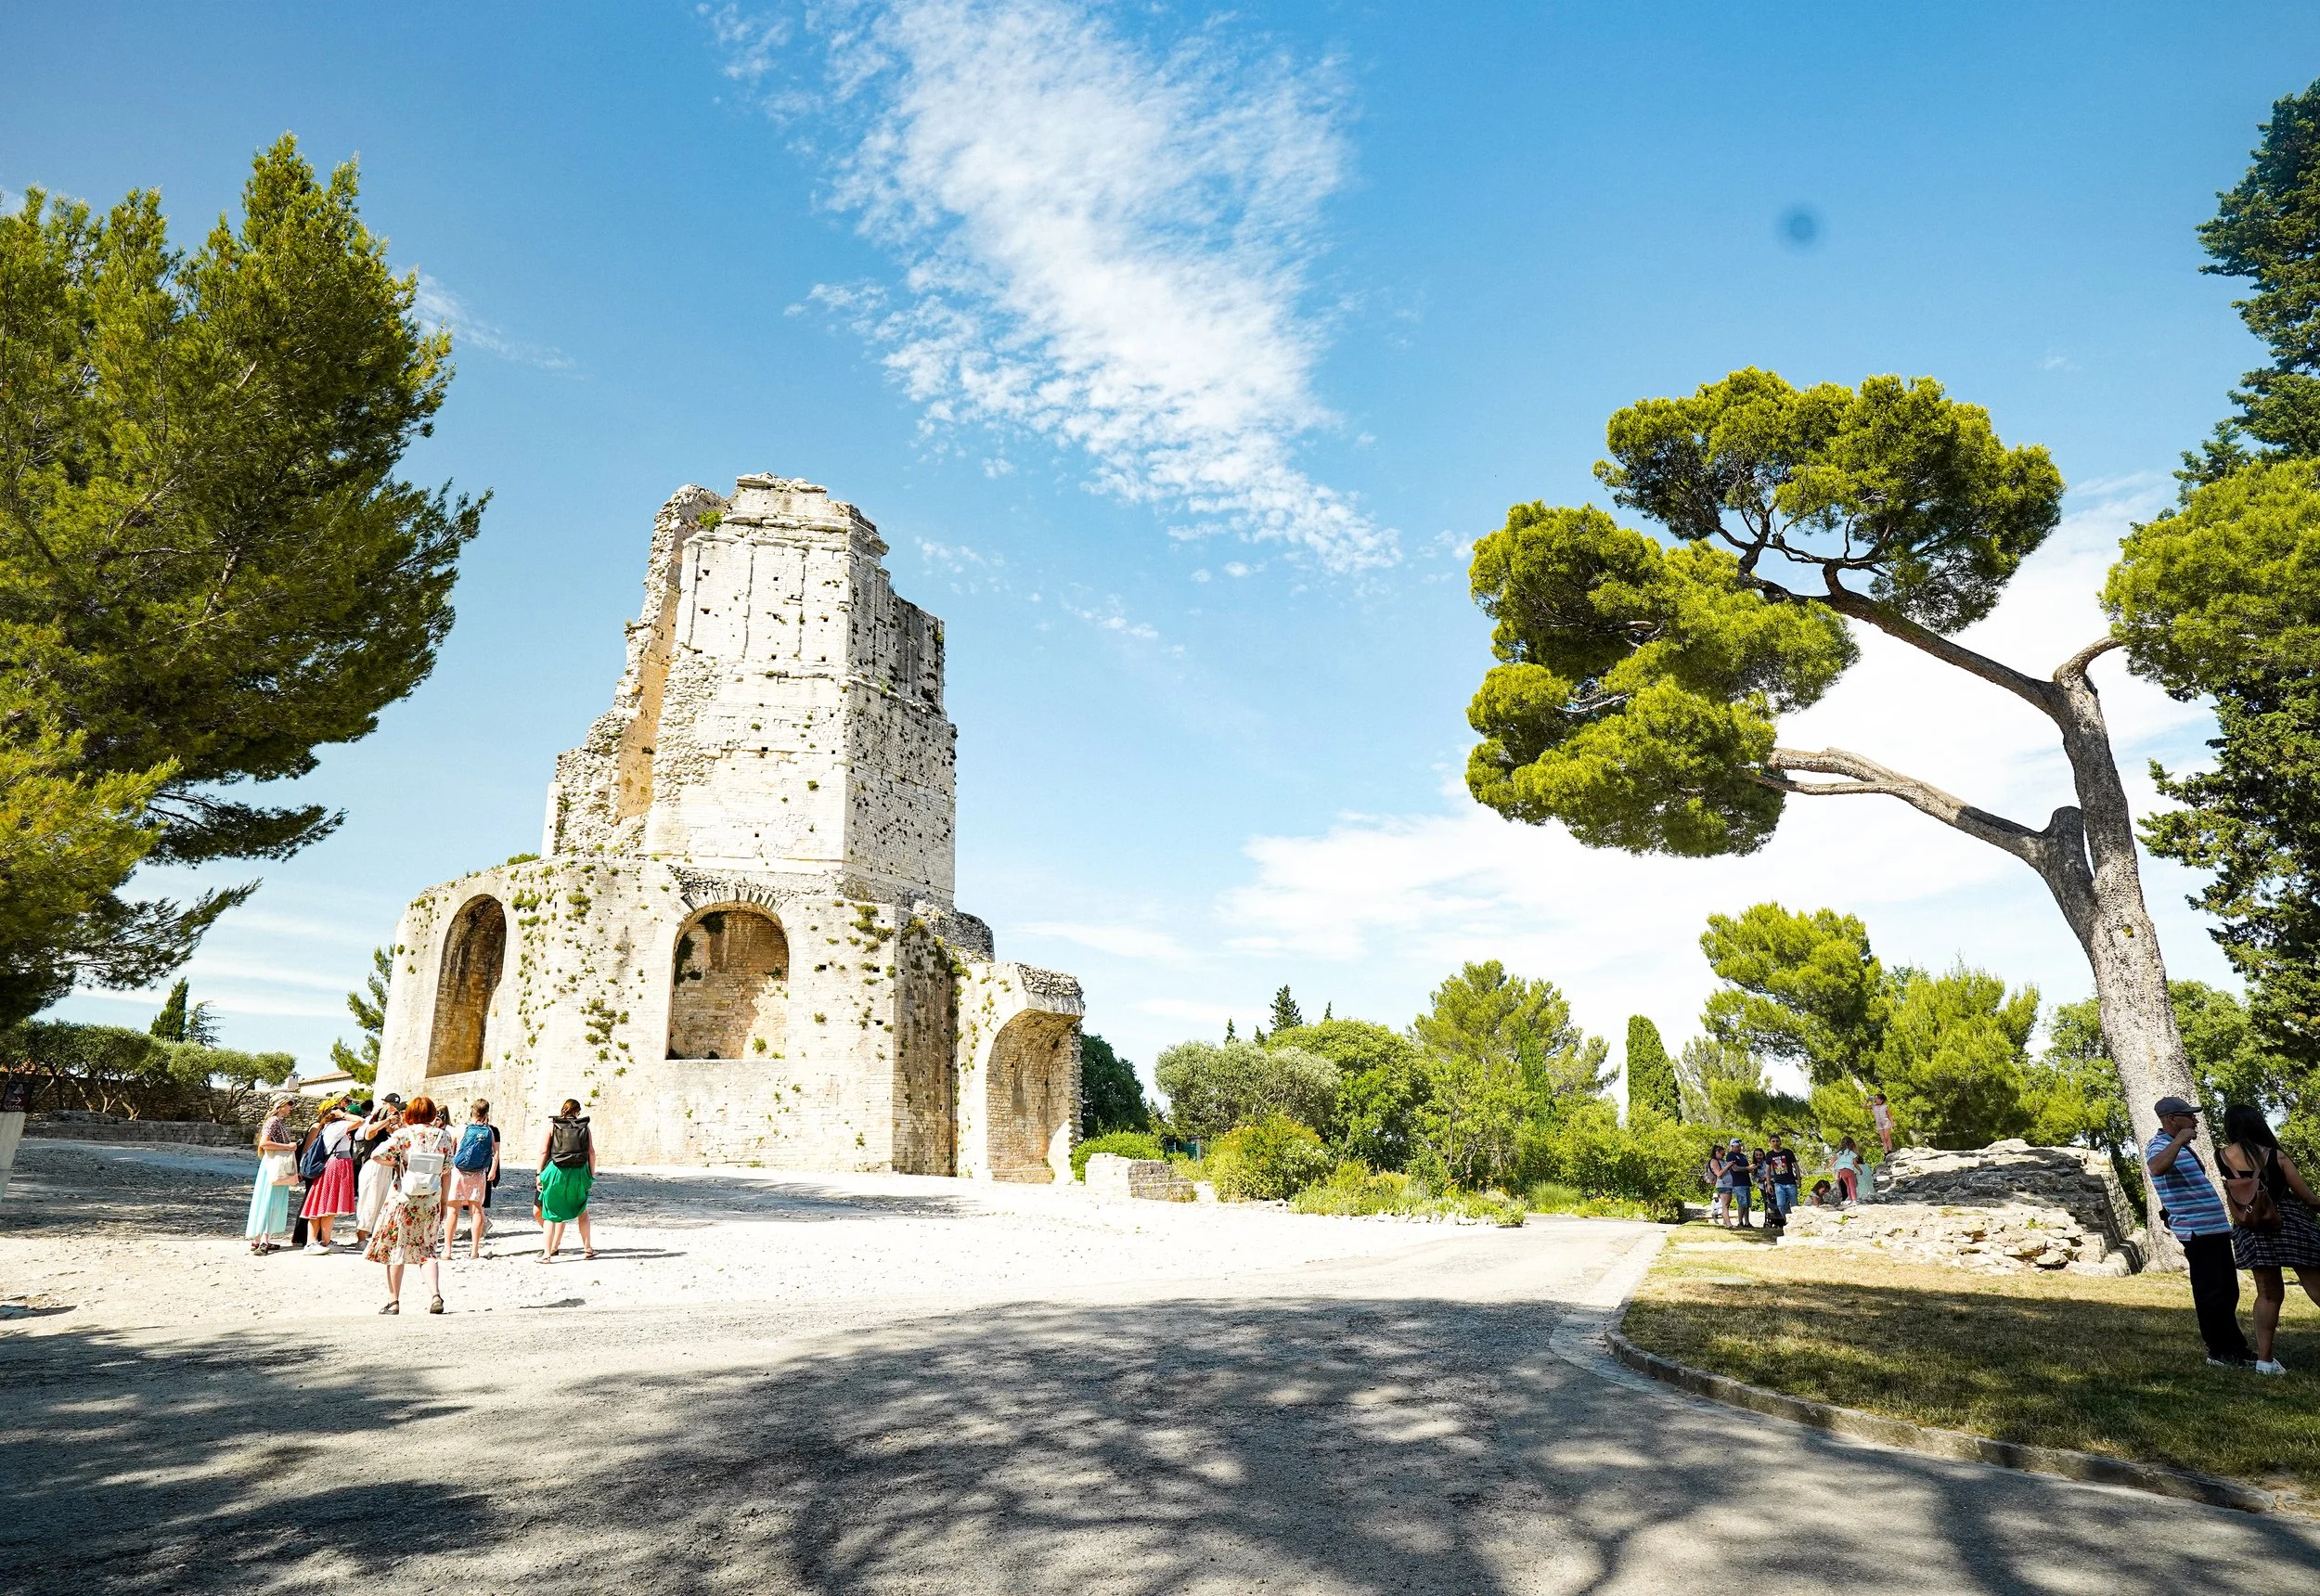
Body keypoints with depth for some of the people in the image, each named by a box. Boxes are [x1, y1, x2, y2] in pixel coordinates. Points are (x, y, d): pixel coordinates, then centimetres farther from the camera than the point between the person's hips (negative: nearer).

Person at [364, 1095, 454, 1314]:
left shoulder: (404, 1134, -6)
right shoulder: (443, 1137, 2)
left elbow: (377, 1155, -16)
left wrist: (397, 1164, 3)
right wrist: (443, 1201, 13)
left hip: (403, 1199, -3)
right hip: (431, 1201, 3)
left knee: (396, 1247, 10)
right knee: (428, 1250, 11)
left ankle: (394, 1301, 13)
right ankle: (435, 1295, -5)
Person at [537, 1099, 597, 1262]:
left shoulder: (552, 1125, 4)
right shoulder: (584, 1126, 7)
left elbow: (543, 1151, -1)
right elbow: (591, 1152, 4)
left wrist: (539, 1174, 3)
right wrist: (592, 1175, 10)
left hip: (556, 1172, -1)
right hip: (579, 1173, 2)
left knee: (551, 1213, 7)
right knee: (582, 1210, 18)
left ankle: (547, 1254, 3)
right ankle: (588, 1249, 21)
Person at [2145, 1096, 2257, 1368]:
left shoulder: (2181, 1148, 18)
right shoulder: (2159, 1146, -15)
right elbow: (2156, 1167, -41)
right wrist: (2179, 1141, -32)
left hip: (2216, 1227, 10)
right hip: (2197, 1231, -10)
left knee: (2228, 1291, 17)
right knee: (2212, 1292, -6)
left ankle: (2235, 1346, 27)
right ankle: (2218, 1351, 3)